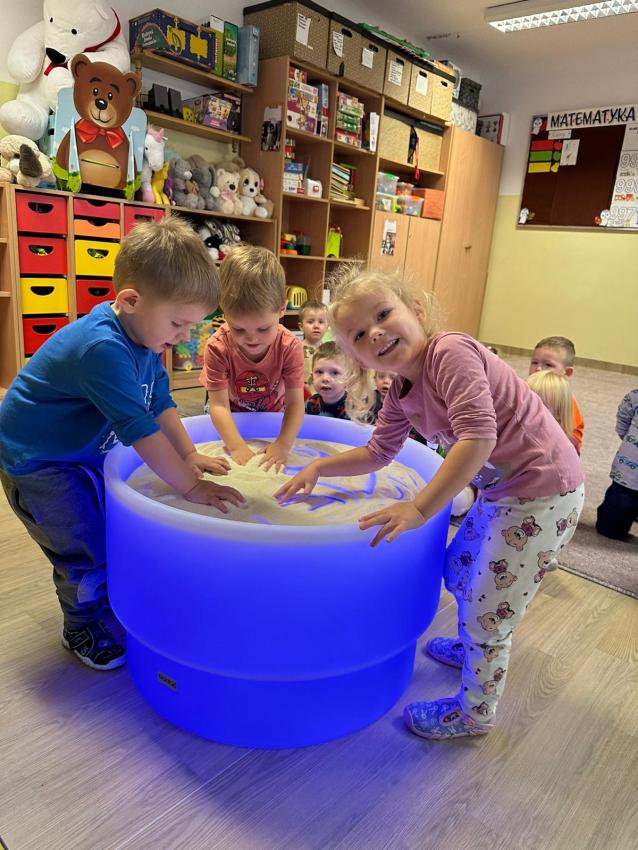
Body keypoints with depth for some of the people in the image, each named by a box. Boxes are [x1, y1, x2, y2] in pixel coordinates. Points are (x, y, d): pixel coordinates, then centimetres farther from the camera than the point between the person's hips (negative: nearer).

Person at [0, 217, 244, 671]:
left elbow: (160, 401, 3)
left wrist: (190, 456, -2)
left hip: (83, 452, 9)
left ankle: (108, 597, 40)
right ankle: (82, 629, 23)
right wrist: (190, 486, -30)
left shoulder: (142, 336, -7)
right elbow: (140, 429, -36)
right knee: (86, 551, -3)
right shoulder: (102, 348, -36)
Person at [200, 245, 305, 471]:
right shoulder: (218, 348, -29)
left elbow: (295, 402, -27)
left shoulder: (290, 347, -27)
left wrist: (283, 445, -41)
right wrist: (237, 446, -43)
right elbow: (219, 404, -30)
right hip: (232, 418, -2)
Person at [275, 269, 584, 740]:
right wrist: (318, 467, 4)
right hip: (500, 489, 9)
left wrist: (419, 508, -32)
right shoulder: (401, 393, 4)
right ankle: (471, 648, 54)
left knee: (488, 612, 3)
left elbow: (478, 437, -32)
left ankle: (474, 713, 28)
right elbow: (378, 452, 14)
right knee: (460, 572, 25)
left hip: (545, 494, -9)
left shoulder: (451, 352, -24)